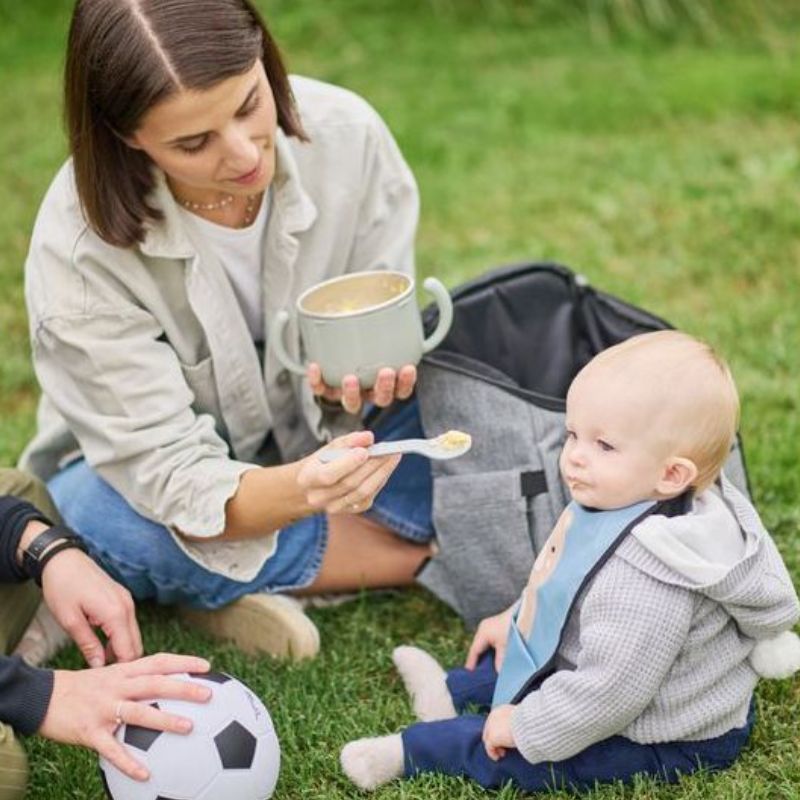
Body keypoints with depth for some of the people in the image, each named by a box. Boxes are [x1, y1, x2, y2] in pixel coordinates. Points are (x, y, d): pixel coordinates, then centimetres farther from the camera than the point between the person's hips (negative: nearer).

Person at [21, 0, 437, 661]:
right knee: (130, 525, -37)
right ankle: (425, 551, -13)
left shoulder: (343, 134, -23)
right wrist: (299, 491, -53)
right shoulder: (79, 248, -31)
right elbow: (171, 476, -32)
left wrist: (373, 372, -35)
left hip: (322, 441, 3)